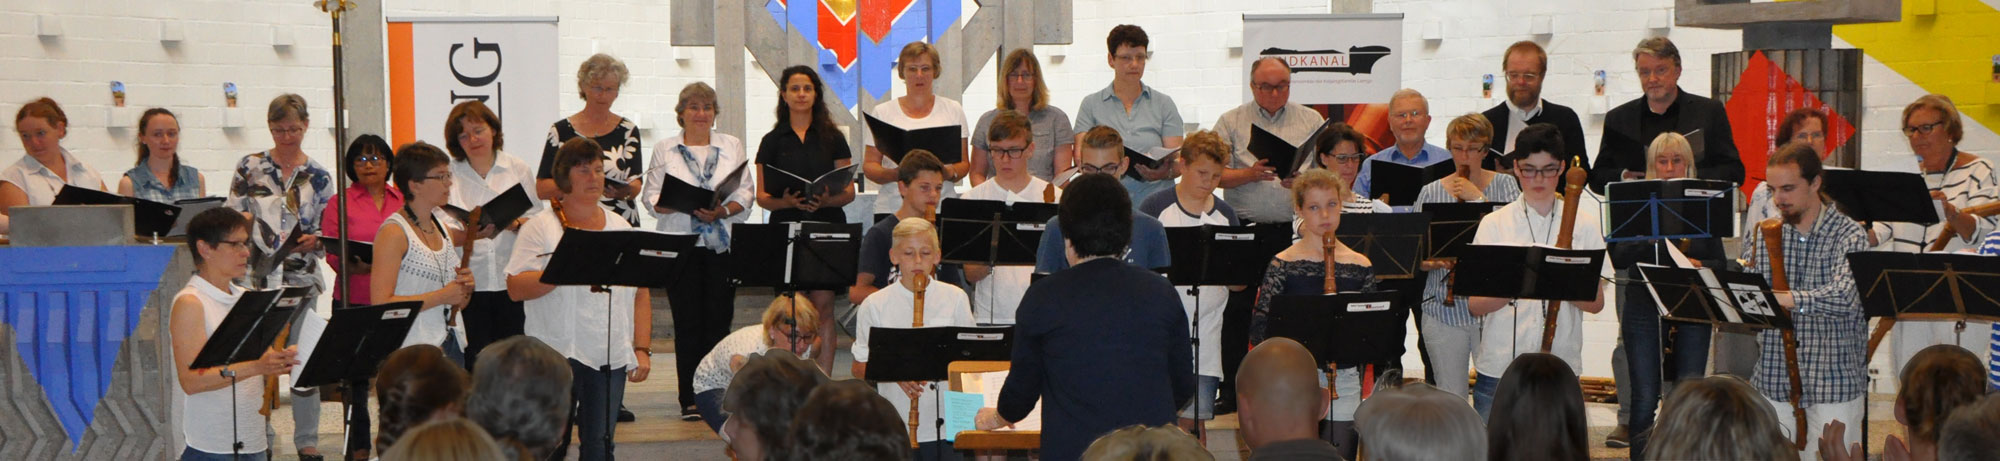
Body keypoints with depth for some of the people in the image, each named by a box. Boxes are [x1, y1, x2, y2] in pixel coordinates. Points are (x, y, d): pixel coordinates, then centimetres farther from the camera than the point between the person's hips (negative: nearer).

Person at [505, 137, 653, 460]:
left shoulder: (621, 228, 14)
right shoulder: (541, 228, 1)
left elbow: (640, 294, 13)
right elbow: (516, 288, -9)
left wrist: (642, 349, 5)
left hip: (611, 357, 4)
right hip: (557, 352, -4)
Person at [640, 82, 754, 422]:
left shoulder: (732, 146, 12)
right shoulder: (664, 150, 10)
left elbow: (744, 196, 7)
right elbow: (651, 198, 5)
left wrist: (721, 211, -12)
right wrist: (682, 204, -14)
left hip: (723, 245, 1)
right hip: (680, 245, -1)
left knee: (719, 320, -2)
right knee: (688, 322, -2)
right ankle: (690, 400, 2)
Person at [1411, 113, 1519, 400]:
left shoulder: (1505, 185, 5)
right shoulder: (1431, 192, 8)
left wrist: (1479, 198, -12)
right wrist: (1430, 262, -14)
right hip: (1442, 311, 1)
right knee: (1449, 399, 5)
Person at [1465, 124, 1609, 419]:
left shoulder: (1583, 224, 7)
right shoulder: (1494, 224, 4)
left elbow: (1596, 303, 2)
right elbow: (1474, 305, -2)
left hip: (1561, 364, 0)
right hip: (1498, 365, 0)